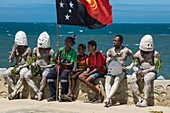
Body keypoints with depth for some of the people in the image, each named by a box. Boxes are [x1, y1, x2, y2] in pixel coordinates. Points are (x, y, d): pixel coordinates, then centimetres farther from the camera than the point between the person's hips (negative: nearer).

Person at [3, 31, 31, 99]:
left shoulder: (28, 50, -2)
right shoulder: (15, 49, 7)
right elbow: (10, 60, 1)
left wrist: (21, 66, -16)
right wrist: (13, 51, -9)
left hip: (25, 67, -4)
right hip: (16, 66, 5)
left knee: (22, 76, -38)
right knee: (5, 74, -21)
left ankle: (14, 92, -31)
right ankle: (15, 91, -21)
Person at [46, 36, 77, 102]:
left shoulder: (73, 52, 0)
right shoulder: (61, 49, 11)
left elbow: (71, 64, -8)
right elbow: (56, 60, 12)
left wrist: (61, 63, -14)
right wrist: (58, 55, -6)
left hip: (67, 68, -4)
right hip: (59, 67, 4)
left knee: (63, 76, -37)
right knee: (49, 76, -21)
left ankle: (63, 95, -22)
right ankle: (53, 95, -17)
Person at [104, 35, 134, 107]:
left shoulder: (126, 51, 3)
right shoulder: (110, 51, 8)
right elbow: (107, 63, -3)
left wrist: (130, 67, -9)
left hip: (121, 71, -2)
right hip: (111, 70, 2)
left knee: (116, 81, -32)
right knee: (107, 80, -28)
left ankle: (108, 98, -44)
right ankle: (109, 101, -39)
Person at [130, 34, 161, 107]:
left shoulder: (155, 53, -5)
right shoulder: (138, 54, 6)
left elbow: (156, 66, -10)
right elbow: (135, 65, 9)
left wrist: (146, 71, -23)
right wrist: (136, 70, -16)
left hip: (151, 72, -4)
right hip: (141, 72, 4)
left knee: (147, 79, -37)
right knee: (132, 79, -26)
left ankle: (145, 101, -36)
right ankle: (139, 98, -26)